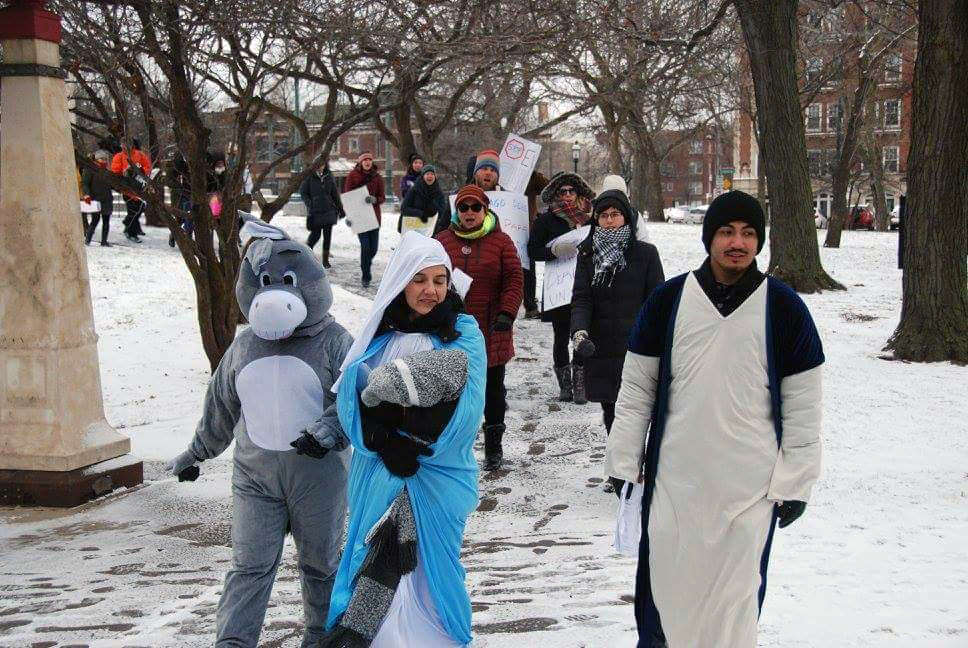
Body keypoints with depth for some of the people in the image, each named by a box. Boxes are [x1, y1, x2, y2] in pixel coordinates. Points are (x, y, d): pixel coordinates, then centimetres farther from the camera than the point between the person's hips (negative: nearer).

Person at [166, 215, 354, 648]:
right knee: (250, 566, -1)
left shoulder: (333, 342, -5)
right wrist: (195, 455, 26)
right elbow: (220, 408, 20)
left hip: (318, 472, -2)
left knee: (320, 562, 13)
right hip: (255, 473, 2)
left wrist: (329, 429, -33)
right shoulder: (244, 345, 9)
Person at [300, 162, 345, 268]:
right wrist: (309, 204, -10)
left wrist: (340, 209, 13)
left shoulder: (329, 176, 8)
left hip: (328, 211, 3)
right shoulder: (310, 177, -3)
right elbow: (302, 192, 2)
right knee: (315, 234, -4)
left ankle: (326, 260, 10)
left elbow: (335, 194, 14)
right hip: (315, 212, -3)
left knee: (327, 236, 3)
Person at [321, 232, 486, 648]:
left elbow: (465, 410, -12)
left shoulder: (464, 334, 0)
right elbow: (351, 398, -2)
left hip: (437, 476, -1)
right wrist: (388, 444, -17)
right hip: (377, 472, 1)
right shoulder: (378, 333, 7)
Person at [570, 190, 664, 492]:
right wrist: (579, 332, -20)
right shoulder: (588, 255, 8)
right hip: (599, 348, 3)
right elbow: (581, 299, -2)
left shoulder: (645, 253, 0)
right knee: (610, 412, 12)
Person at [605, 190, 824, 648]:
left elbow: (803, 407, 0)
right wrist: (624, 461, 4)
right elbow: (636, 389, 5)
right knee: (666, 586, 11)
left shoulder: (783, 308, -2)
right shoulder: (669, 300, 1)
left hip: (751, 485, -1)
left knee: (736, 592, 7)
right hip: (673, 478, 1)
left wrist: (795, 482, -1)